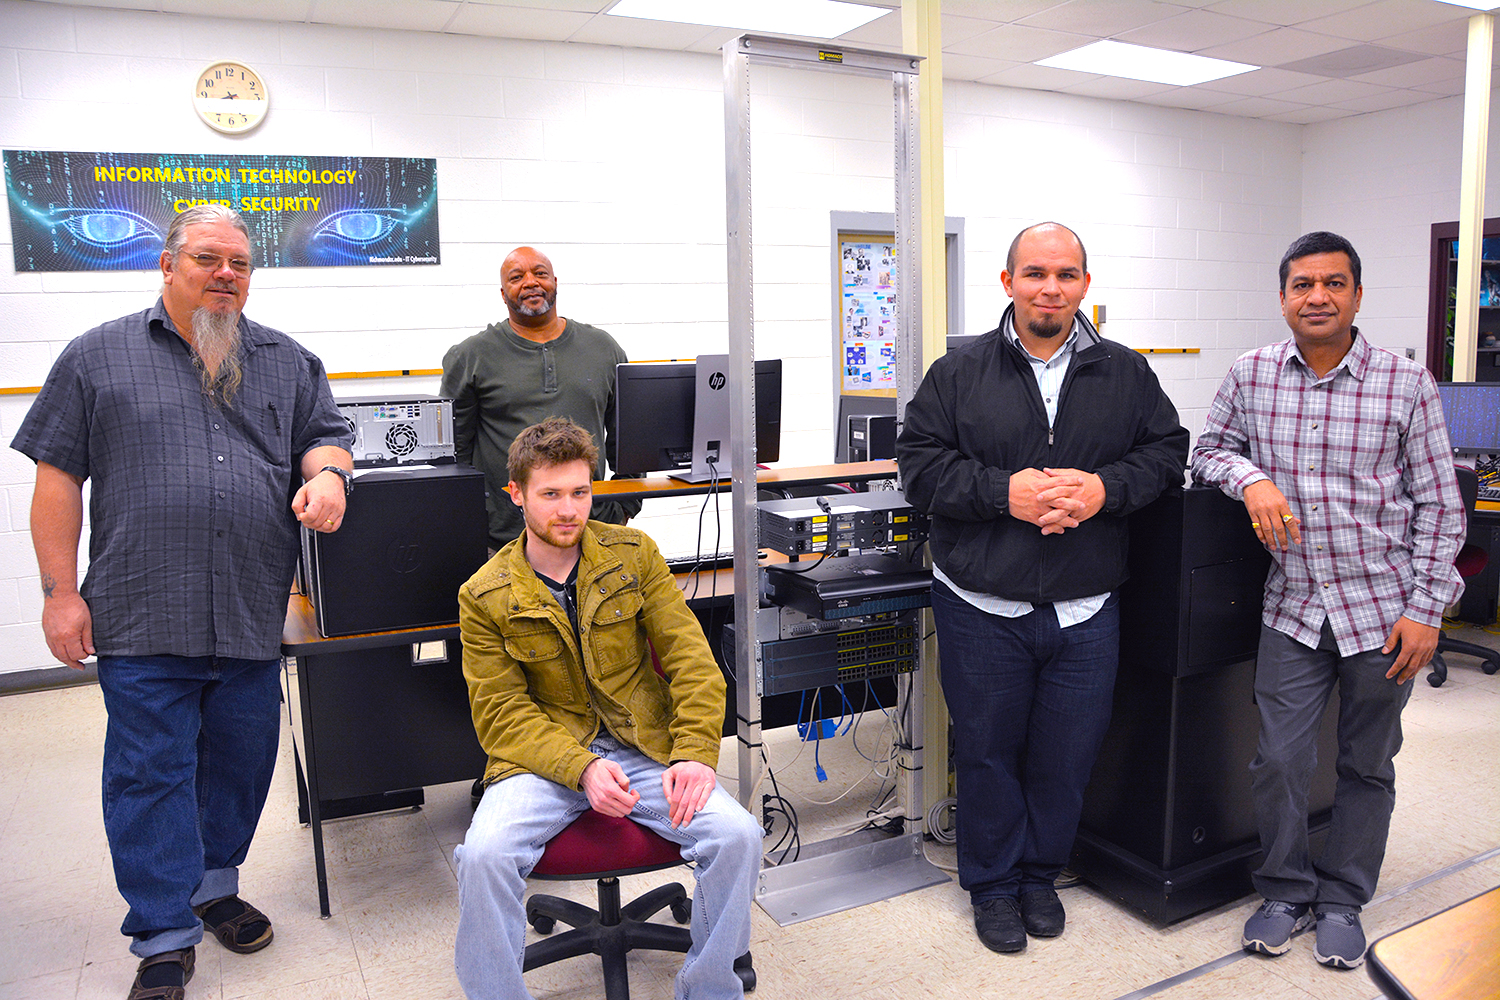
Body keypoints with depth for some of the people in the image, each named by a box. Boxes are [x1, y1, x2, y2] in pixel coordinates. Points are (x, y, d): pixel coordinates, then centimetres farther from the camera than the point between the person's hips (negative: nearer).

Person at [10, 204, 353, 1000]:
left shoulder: (289, 362, 12)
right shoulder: (99, 357, 5)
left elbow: (324, 435, 15)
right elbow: (58, 476, 3)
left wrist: (327, 472, -11)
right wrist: (60, 590, -2)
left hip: (253, 617, 3)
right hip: (142, 616, -2)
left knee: (242, 759, 13)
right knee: (150, 770, 2)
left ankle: (213, 884, 35)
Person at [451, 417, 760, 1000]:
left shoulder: (634, 553, 3)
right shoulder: (484, 598, -2)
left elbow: (691, 659, 0)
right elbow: (501, 713, -5)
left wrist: (695, 752, -15)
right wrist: (582, 768, -22)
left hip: (645, 746, 1)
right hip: (542, 755, -1)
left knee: (737, 836, -21)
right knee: (484, 855, -29)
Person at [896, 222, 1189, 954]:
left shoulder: (1126, 373, 6)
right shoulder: (958, 373, -1)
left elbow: (1167, 450, 5)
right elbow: (919, 464, -6)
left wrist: (1104, 488, -14)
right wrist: (1004, 492, -19)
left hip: (1085, 611, 2)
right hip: (982, 609, -1)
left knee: (1067, 755, 13)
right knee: (988, 752, 11)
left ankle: (1040, 876, 36)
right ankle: (992, 886, 31)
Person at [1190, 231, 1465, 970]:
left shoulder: (1407, 384, -5)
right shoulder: (1252, 375, -1)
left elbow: (1439, 506, -2)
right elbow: (1210, 448, 11)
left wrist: (1425, 608, -8)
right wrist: (1251, 478, -12)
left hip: (1382, 607, -1)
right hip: (1293, 605, 1)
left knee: (1367, 766, 12)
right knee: (1279, 760, 3)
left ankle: (1343, 900, 31)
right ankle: (1286, 890, 26)